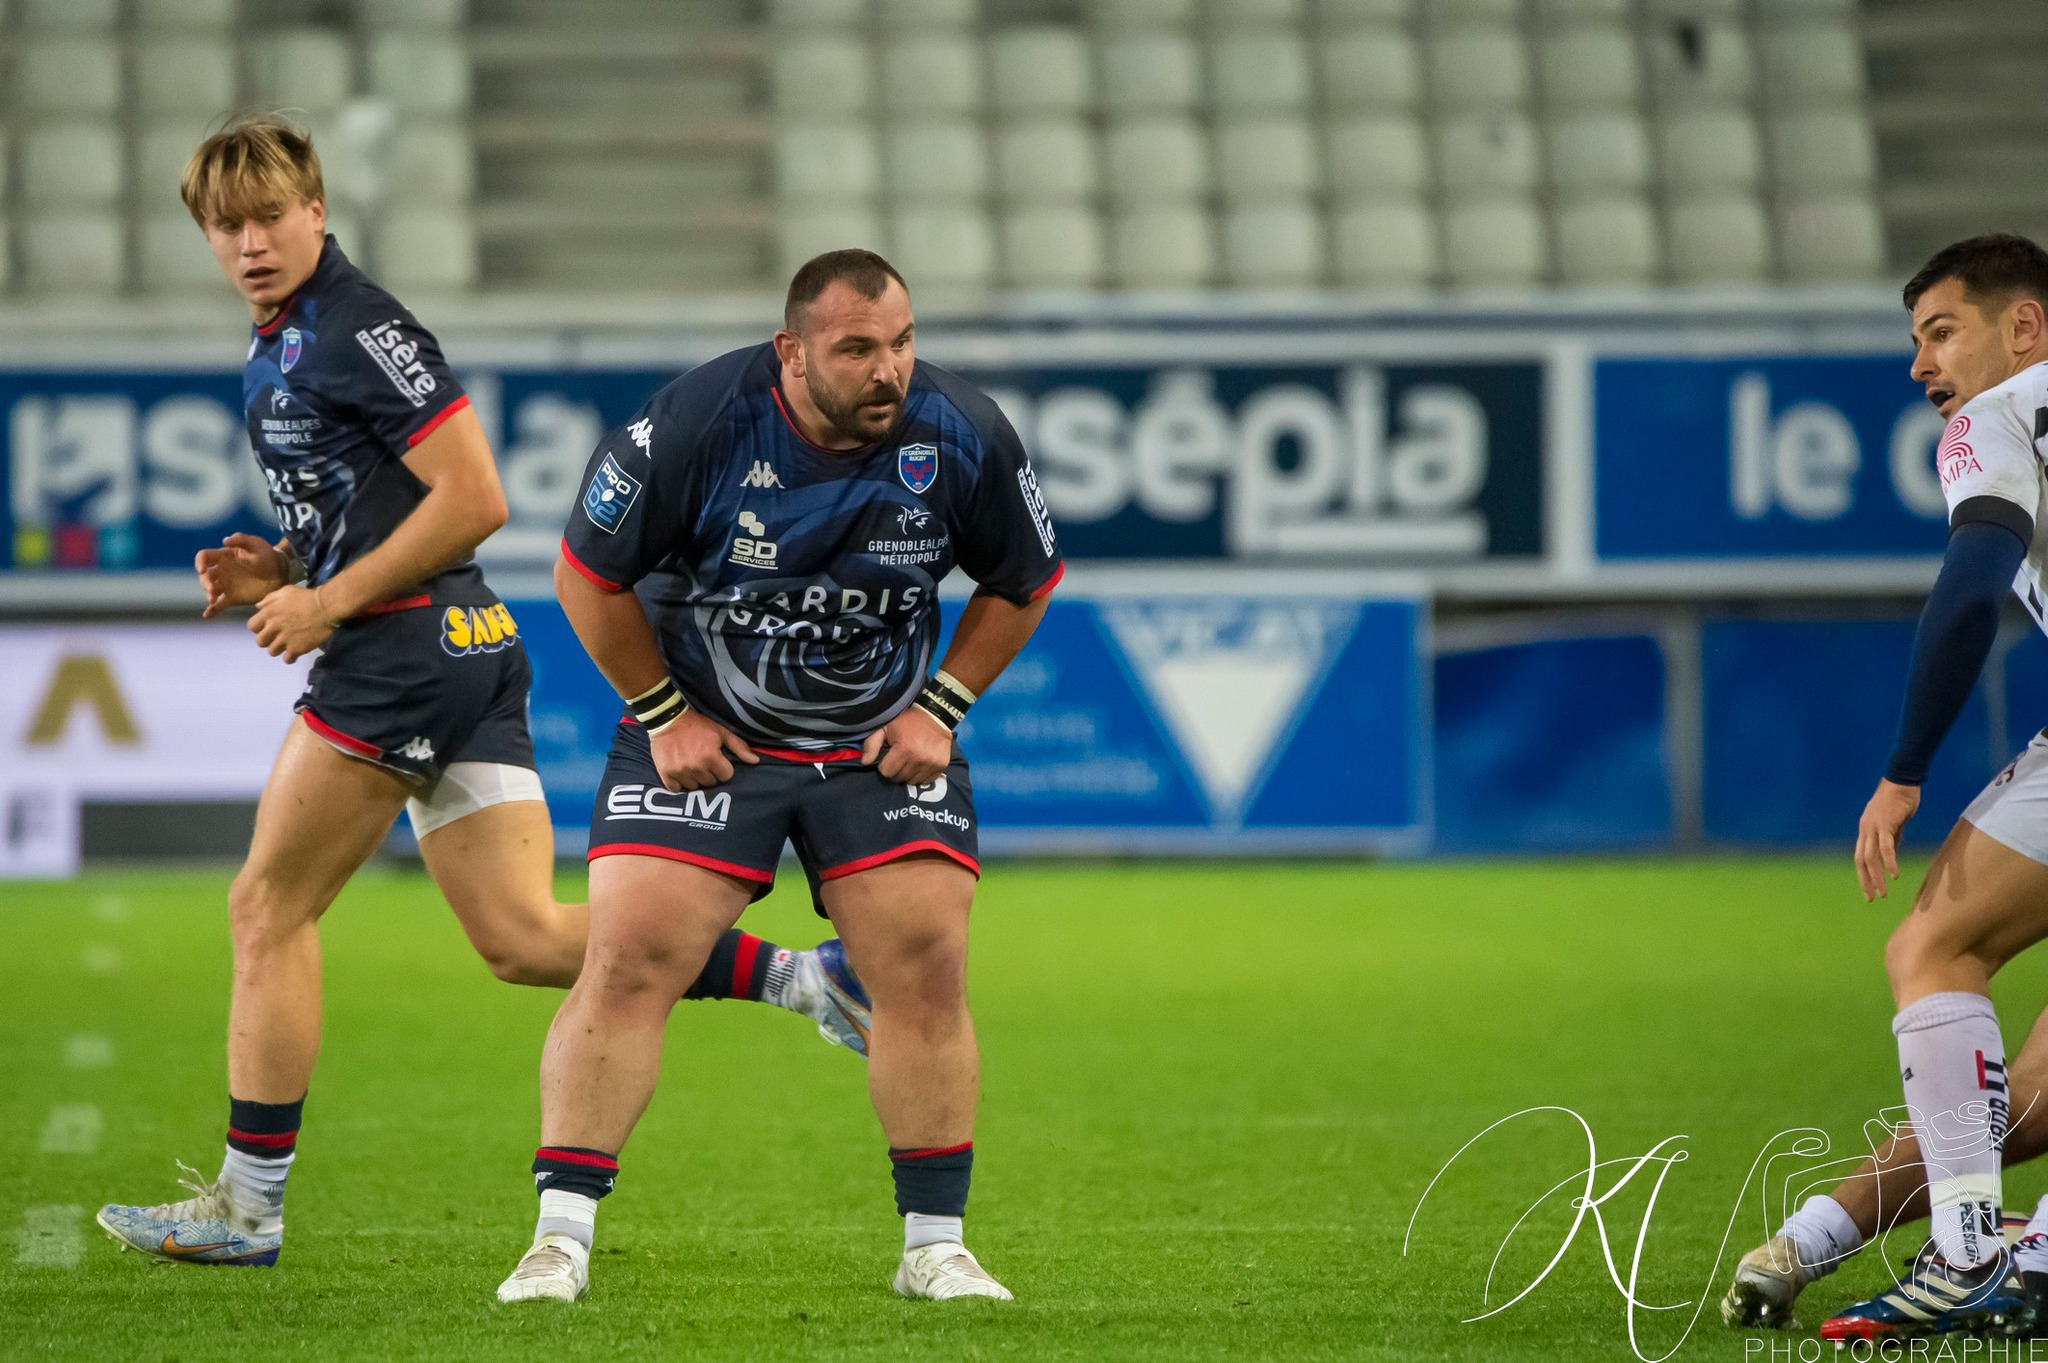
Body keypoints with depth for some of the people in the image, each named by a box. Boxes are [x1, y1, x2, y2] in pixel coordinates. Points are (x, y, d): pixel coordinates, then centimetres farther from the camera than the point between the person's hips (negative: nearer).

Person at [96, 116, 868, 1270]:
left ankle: (248, 1207, 6)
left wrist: (329, 602, -15)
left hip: (406, 652, -10)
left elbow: (474, 499, -18)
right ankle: (810, 977, -1)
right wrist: (279, 569, 11)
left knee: (269, 910, 0)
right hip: (467, 654, 10)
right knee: (524, 937, 4)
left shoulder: (358, 329, -12)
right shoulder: (281, 346, 19)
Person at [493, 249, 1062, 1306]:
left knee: (926, 974, -6)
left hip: (884, 745, 2)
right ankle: (560, 1237, -7)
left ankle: (935, 1244, 7)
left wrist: (941, 708, -2)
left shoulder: (963, 436, -14)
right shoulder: (695, 423, -22)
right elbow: (588, 574, -8)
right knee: (628, 964, -12)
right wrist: (663, 714, -7)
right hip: (703, 736, -2)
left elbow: (1023, 583, 5)